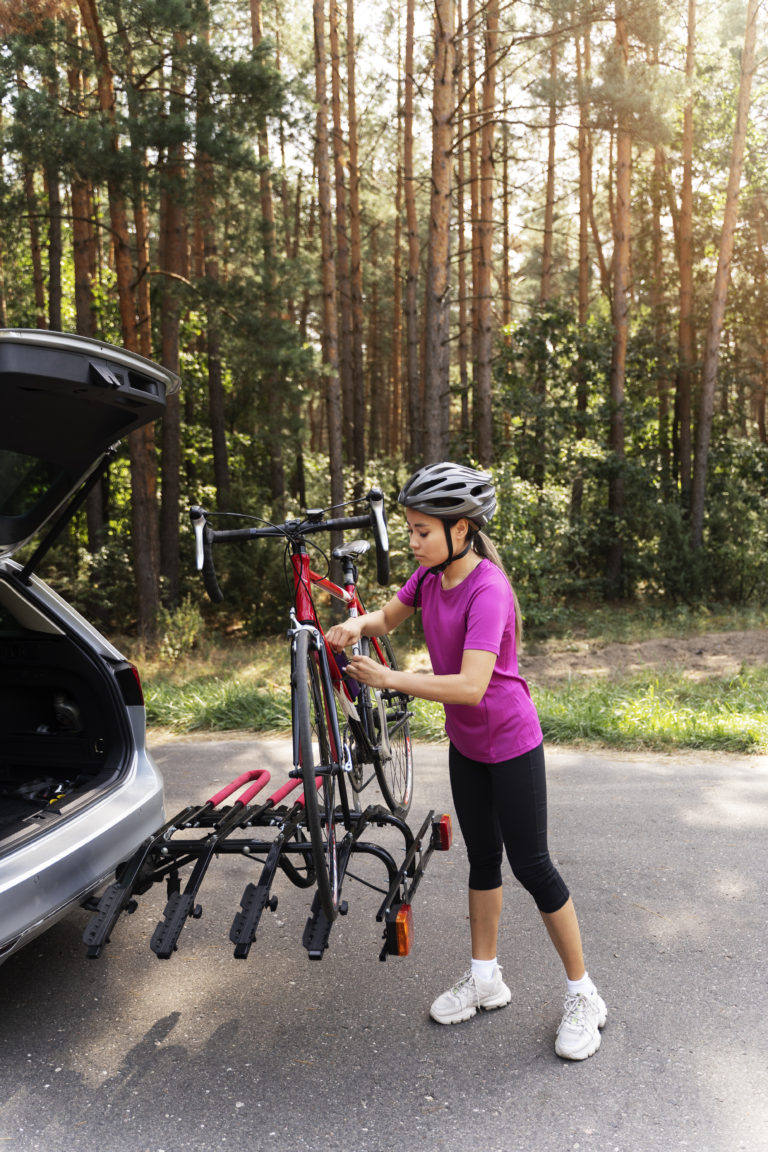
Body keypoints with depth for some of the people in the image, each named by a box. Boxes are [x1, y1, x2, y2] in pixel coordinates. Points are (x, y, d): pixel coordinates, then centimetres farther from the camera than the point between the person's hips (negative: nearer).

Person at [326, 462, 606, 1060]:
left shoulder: (488, 589, -29)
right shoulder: (430, 574, -5)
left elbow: (470, 685, -36)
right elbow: (391, 615, 10)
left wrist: (389, 679, -34)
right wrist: (358, 624, -12)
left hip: (510, 742, -7)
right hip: (465, 742, 7)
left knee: (531, 865, 2)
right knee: (483, 856, 17)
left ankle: (583, 995, 21)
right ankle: (485, 978, 33)